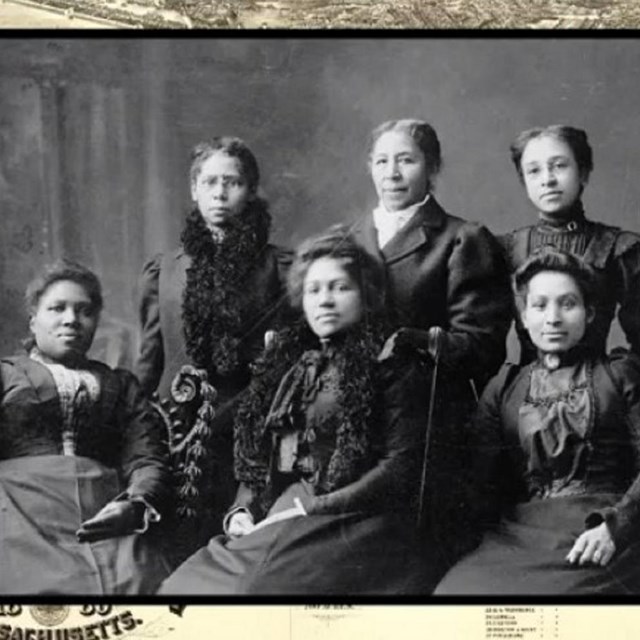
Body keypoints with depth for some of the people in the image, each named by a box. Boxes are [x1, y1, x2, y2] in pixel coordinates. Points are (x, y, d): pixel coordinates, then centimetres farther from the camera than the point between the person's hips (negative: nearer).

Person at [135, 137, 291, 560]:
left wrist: (218, 415, -8)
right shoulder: (165, 270, 11)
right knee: (174, 549, 2)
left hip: (243, 429, -2)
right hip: (173, 428, 2)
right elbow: (149, 359, 14)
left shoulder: (278, 267, 2)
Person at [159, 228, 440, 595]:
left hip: (345, 528, -5)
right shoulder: (288, 362, 21)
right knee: (183, 588, -16)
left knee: (258, 586, -30)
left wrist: (314, 508, -13)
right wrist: (242, 509, 3)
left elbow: (400, 466, -7)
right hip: (270, 523, 6)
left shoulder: (391, 366, 2)